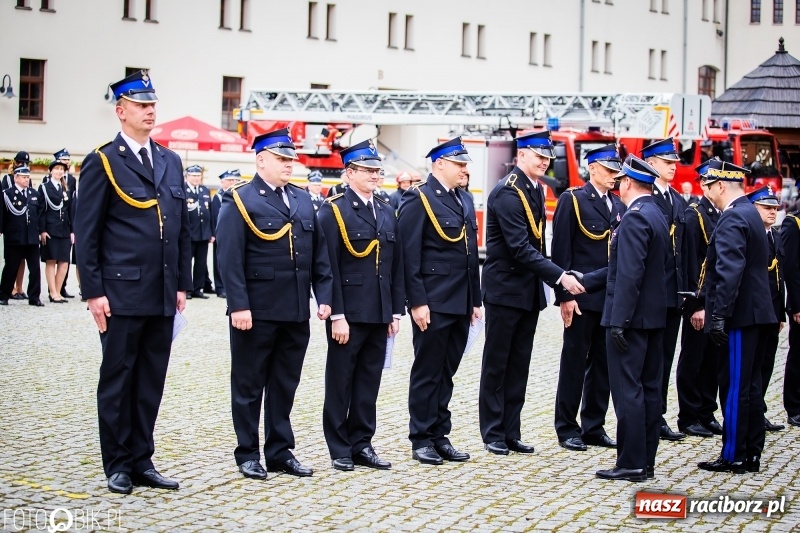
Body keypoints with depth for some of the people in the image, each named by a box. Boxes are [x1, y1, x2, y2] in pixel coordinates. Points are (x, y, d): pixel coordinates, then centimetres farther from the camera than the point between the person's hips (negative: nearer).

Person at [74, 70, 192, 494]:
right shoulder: (102, 162, -4)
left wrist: (182, 284, 10)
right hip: (122, 293, -5)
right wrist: (94, 292, -11)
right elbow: (86, 233, -6)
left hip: (162, 296, 5)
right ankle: (117, 466, 13)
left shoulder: (170, 162, 13)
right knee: (118, 379, 4)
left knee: (152, 381, 9)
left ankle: (142, 462, 18)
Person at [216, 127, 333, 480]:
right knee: (249, 385, 5)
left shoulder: (303, 200, 12)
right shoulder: (239, 201, -6)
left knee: (285, 385, 12)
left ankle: (280, 452, 21)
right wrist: (238, 305, -18)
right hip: (257, 312, -6)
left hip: (296, 312, 6)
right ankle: (248, 454, 14)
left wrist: (323, 296, 4)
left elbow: (319, 254, 12)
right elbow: (230, 259, -12)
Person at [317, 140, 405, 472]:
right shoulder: (334, 210, -6)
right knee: (340, 381, 4)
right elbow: (329, 266, -11)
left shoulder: (387, 211, 12)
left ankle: (362, 444, 19)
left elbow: (396, 265, 14)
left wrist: (396, 311, 9)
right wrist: (336, 315, -16)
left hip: (379, 314, 6)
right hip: (348, 313, -6)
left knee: (369, 381, 10)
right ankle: (340, 449, 12)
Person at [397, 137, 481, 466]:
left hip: (460, 303, 7)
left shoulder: (465, 201, 15)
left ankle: (440, 437, 20)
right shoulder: (418, 200, -9)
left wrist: (475, 300, 15)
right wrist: (417, 302, -17)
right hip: (433, 303, -7)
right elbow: (410, 255, -13)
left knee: (446, 373, 12)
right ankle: (421, 440, 10)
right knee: (427, 373, 1)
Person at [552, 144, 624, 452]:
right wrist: (565, 295, -14)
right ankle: (567, 429, 10)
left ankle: (594, 427, 18)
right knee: (574, 363, 2)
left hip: (612, 299, 6)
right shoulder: (572, 200, -4)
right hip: (582, 297, -6)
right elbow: (561, 252, -9)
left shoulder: (619, 206, 13)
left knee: (603, 365, 9)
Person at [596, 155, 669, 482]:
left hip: (632, 317, -10)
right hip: (654, 315, 10)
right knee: (649, 388, 11)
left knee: (627, 390, -6)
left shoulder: (634, 219, -16)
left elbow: (629, 274, -22)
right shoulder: (658, 216, 13)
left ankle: (631, 464, -4)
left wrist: (618, 321, -22)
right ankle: (646, 461, 17)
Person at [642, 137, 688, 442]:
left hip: (674, 292, 7)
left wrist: (686, 290, 12)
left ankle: (657, 417, 17)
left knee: (665, 357, 10)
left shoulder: (679, 202, 15)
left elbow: (683, 249, 16)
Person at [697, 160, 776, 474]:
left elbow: (730, 271, -26)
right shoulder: (750, 213, 16)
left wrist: (719, 315, -26)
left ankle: (734, 457, 1)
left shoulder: (732, 219, -16)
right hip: (755, 312, 10)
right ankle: (751, 454, 19)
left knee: (734, 387, -4)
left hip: (739, 317, -10)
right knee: (749, 386, 13)